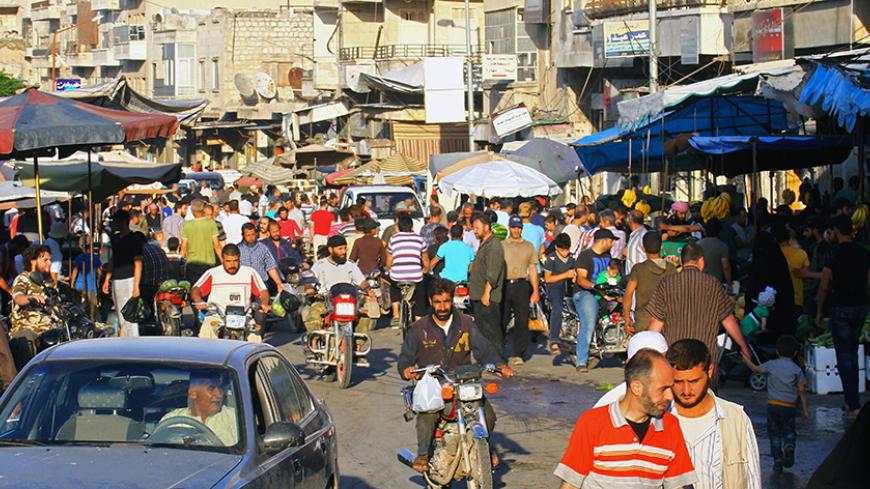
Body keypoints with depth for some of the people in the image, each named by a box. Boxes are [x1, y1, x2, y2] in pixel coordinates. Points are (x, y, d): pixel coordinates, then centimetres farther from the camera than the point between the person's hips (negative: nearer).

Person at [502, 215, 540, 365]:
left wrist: (535, 291, 6)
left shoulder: (529, 246, 13)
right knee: (501, 320, -2)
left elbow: (533, 269, 13)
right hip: (504, 285, -1)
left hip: (522, 285, 1)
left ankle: (518, 354, 2)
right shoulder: (501, 245, 11)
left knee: (522, 321, -3)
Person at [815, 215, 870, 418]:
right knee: (852, 352, 18)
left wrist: (820, 310, 1)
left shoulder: (834, 253, -12)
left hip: (841, 309, -5)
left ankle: (853, 405, -8)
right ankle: (851, 400, 22)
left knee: (844, 356, -2)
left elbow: (824, 285, -10)